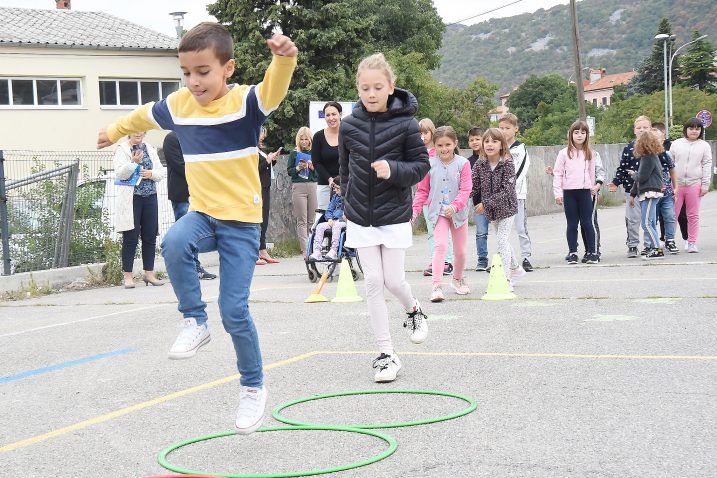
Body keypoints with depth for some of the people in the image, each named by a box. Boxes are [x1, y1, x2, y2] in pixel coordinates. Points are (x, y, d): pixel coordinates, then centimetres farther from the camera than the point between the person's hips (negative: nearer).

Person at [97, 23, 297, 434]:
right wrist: (115, 132, 42)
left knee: (234, 310, -7)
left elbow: (274, 89, -35)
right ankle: (195, 322, -11)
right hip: (203, 214, 4)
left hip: (241, 220, -4)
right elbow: (144, 116, 24)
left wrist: (284, 59, -57)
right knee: (175, 244, -32)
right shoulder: (178, 105, 2)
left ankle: (254, 386, 16)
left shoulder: (245, 101, -13)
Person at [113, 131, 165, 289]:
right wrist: (133, 162, -23)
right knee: (131, 237, -4)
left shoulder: (150, 149, 15)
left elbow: (161, 173, 14)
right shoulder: (122, 150, 0)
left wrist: (151, 173, -7)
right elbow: (119, 173, -10)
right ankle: (128, 276, 1)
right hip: (131, 198, -5)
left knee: (150, 236, 5)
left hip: (150, 197, 5)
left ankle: (149, 273, 15)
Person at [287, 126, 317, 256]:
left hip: (312, 186, 2)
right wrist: (298, 168, -13)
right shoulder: (294, 154, 7)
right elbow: (289, 171, 5)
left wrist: (313, 167, -10)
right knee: (302, 220, -6)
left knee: (311, 220, 3)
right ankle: (305, 250, -11)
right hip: (298, 187, -2)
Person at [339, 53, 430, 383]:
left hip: (395, 215, -2)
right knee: (373, 282, 1)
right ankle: (386, 354, 8)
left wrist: (393, 170, -22)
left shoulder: (405, 124, -10)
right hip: (360, 217, 2)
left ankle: (413, 310, 36)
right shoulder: (349, 126, -1)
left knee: (393, 281, -1)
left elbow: (421, 165, -5)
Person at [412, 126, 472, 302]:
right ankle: (436, 286, -20)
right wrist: (414, 210, -7)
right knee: (441, 245, -19)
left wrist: (454, 206, -27)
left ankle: (458, 279, 39)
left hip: (458, 213, 1)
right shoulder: (430, 165, -3)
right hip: (438, 212, -1)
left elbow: (465, 190, -12)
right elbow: (422, 191, 3)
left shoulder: (462, 163, -7)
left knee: (460, 251, 12)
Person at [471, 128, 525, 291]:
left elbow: (506, 190, -23)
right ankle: (516, 269, 37)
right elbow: (475, 186, -4)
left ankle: (506, 278, -10)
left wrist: (486, 204, -26)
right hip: (491, 210, 6)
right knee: (502, 240, 17)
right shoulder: (479, 164, -4)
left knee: (502, 240, -13)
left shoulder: (508, 164, -18)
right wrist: (477, 204, -22)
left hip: (506, 207, -6)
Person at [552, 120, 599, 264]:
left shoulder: (589, 153, 7)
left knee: (587, 223, -1)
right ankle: (572, 253, 11)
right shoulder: (564, 153, 0)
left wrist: (593, 186, 16)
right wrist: (558, 193, -5)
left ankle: (592, 252, 5)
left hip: (585, 192, 1)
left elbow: (591, 172, 15)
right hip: (569, 192, -1)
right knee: (572, 224, 4)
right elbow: (558, 173, 0)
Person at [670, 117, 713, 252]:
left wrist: (705, 184, -3)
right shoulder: (676, 144, 8)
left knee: (693, 216, 4)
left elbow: (707, 165, 4)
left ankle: (692, 243, 10)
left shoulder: (704, 146, 7)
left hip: (694, 185, 0)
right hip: (676, 184, 0)